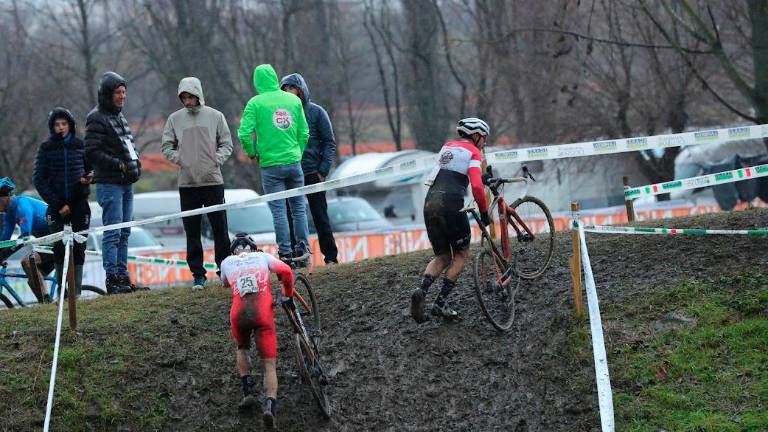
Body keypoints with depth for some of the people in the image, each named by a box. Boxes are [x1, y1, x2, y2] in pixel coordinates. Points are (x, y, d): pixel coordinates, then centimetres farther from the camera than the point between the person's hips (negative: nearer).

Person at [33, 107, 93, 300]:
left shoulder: (80, 145, 7)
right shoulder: (46, 148, 3)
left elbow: (91, 168, 18)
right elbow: (38, 179, -1)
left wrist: (88, 178, -7)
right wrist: (56, 204, -9)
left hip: (79, 203, 1)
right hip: (57, 205, -1)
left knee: (79, 247, -3)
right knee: (59, 247, -6)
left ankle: (77, 289, -1)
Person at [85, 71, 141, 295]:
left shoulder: (120, 117, 18)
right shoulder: (97, 119, -10)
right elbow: (92, 153, -17)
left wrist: (135, 164, 12)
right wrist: (119, 165, -18)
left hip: (126, 183, 9)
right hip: (109, 184, -9)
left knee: (124, 234, 11)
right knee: (112, 233, -9)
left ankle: (123, 277, 15)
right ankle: (112, 279, -8)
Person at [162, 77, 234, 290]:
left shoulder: (215, 116, 4)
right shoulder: (175, 119, 6)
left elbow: (226, 144, 6)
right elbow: (167, 147, 10)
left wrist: (217, 160, -9)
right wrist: (178, 158, -7)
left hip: (213, 181, -1)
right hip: (187, 183, 1)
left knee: (220, 229, 0)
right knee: (192, 232, 3)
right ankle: (198, 274, 8)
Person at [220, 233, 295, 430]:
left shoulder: (227, 262, 21)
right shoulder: (263, 256, 17)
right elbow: (285, 271, 1)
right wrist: (288, 295, 15)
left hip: (239, 314, 1)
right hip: (263, 313, -1)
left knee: (242, 349, 33)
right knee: (270, 365, 4)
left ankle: (248, 391, 18)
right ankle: (270, 405, -20)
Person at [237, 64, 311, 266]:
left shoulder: (255, 103, -7)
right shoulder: (293, 100, 4)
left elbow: (244, 133, -13)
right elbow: (304, 132, 7)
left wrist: (252, 152, 4)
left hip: (270, 164, -3)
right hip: (294, 162, 3)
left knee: (278, 210, 1)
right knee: (298, 207, 12)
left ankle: (285, 252, 1)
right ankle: (302, 248, 13)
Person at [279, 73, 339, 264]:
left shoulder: (315, 112, -1)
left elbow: (329, 143, -1)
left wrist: (323, 171, -9)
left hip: (312, 174, -3)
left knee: (320, 216, 2)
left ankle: (331, 257, 9)